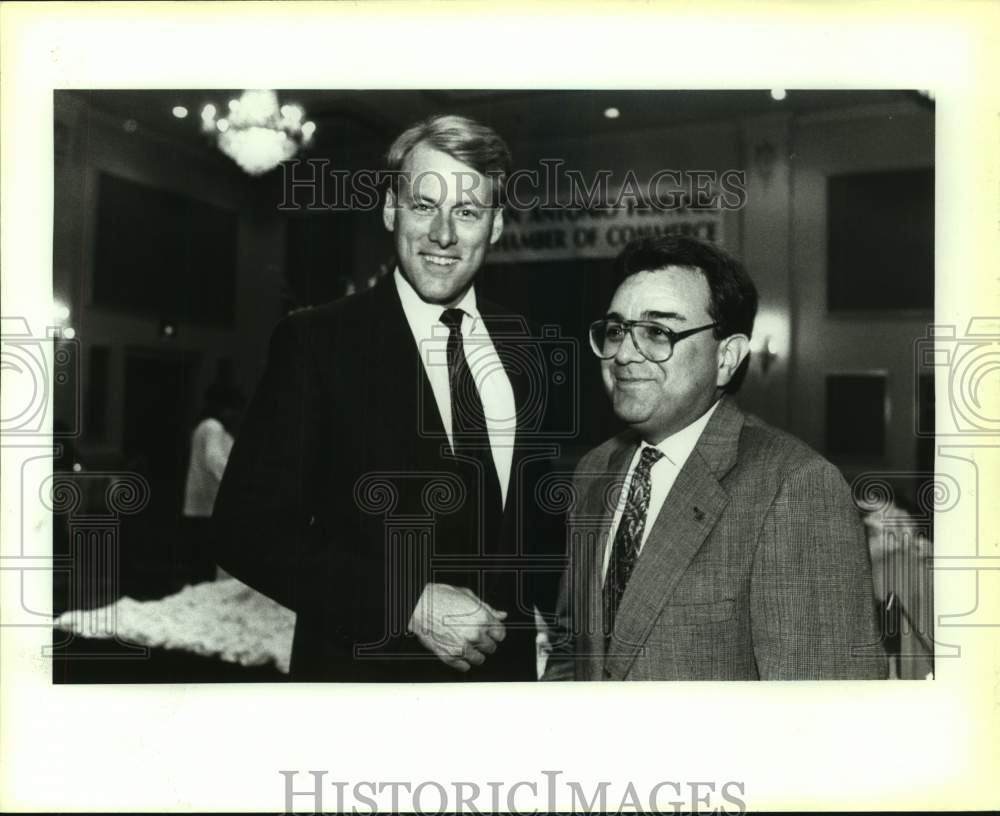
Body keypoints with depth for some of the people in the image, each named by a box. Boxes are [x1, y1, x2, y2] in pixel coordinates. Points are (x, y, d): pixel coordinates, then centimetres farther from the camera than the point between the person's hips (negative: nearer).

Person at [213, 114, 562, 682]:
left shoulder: (518, 345, 1)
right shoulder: (316, 342, -13)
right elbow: (249, 528, -16)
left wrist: (559, 612, -1)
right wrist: (409, 603, -22)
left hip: (506, 660, 5)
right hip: (365, 668, -4)